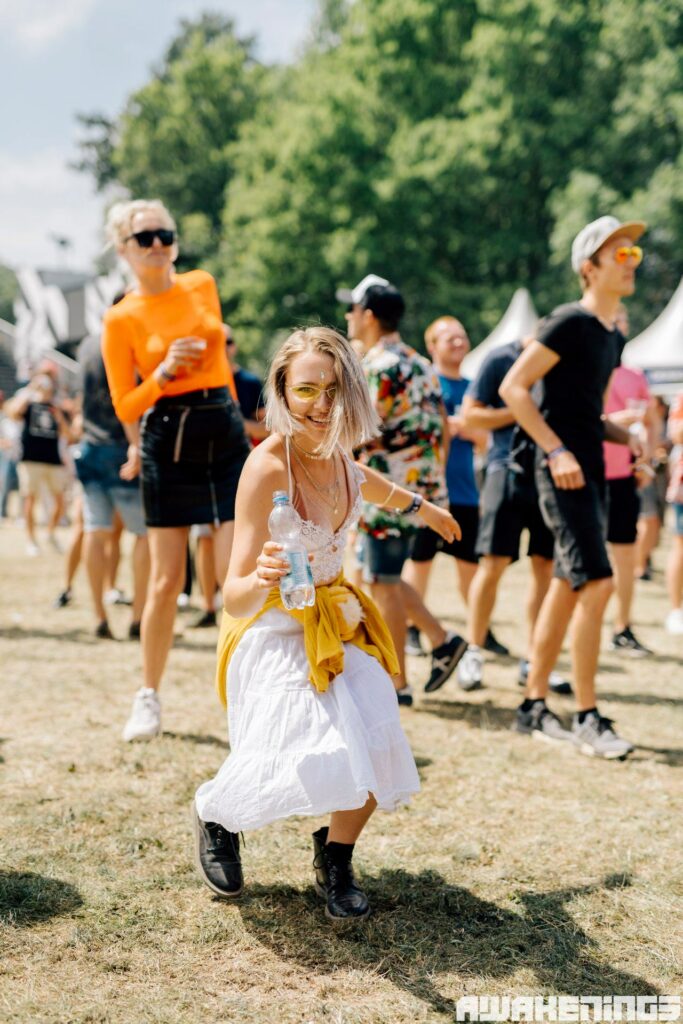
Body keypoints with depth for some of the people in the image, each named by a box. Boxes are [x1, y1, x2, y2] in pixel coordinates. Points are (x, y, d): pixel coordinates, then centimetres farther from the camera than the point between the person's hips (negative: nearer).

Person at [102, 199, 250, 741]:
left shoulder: (203, 285, 7)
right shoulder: (121, 318, -4)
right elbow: (126, 407, -3)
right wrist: (165, 373, -19)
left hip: (227, 436, 3)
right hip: (168, 445, -2)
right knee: (167, 581, 1)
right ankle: (149, 697, 18)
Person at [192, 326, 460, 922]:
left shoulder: (335, 450, -5)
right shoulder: (267, 467, -26)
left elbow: (366, 483, 24)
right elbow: (234, 597, -28)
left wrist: (421, 506, 41)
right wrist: (262, 580, -51)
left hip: (339, 623, 6)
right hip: (275, 630, -6)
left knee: (374, 751, -12)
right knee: (305, 759, -20)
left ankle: (335, 860, 18)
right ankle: (215, 814, 16)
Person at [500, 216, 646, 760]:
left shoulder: (614, 337, 16)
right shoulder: (570, 321, -10)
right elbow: (513, 387, -15)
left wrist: (628, 437, 6)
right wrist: (556, 451, -20)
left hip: (590, 469, 9)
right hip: (564, 470, -9)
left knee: (567, 588, 11)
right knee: (597, 584, -13)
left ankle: (534, 706, 19)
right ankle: (588, 719, -6)